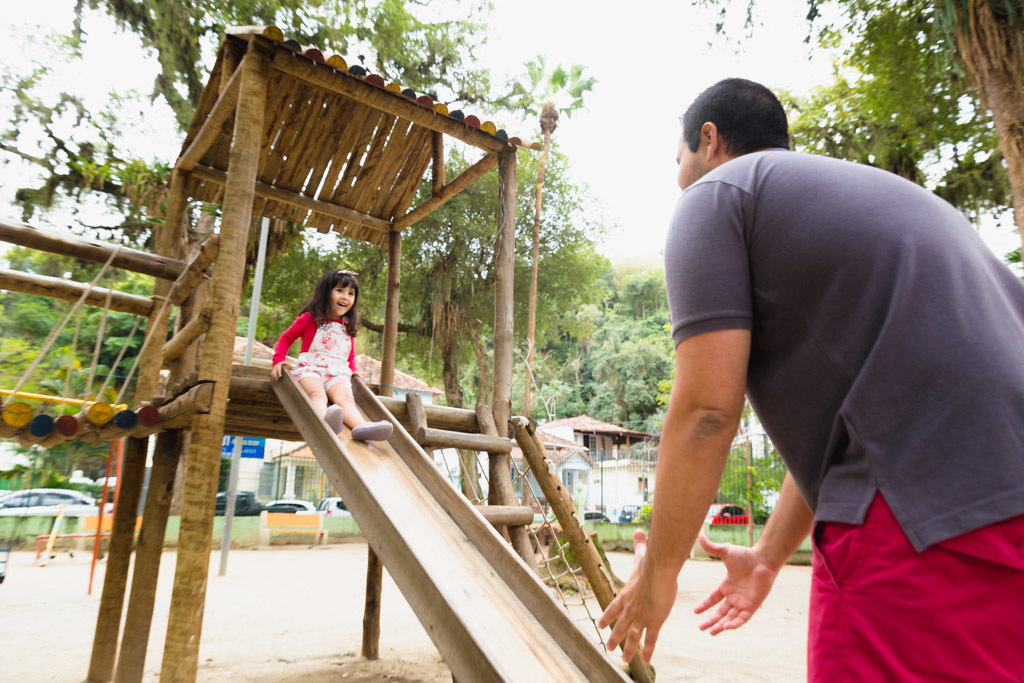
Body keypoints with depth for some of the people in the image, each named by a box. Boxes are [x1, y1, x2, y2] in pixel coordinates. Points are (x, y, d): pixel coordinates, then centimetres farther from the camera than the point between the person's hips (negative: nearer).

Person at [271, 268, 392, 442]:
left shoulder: (348, 327, 20)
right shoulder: (309, 319, 9)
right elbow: (286, 338, 18)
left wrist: (352, 371, 19)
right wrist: (279, 360, 5)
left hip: (338, 374, 3)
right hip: (310, 369, -3)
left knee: (345, 398, -29)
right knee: (317, 394, -37)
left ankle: (361, 426, -58)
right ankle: (326, 418, -69)